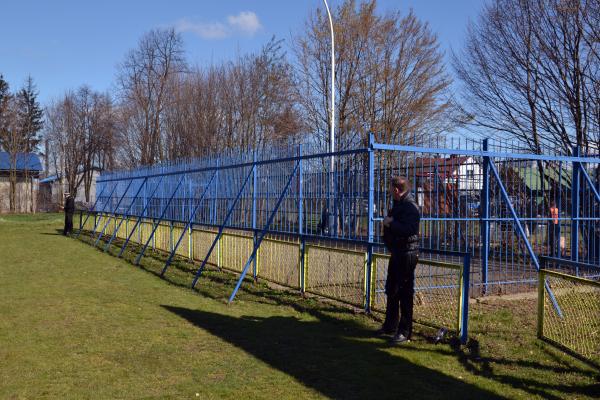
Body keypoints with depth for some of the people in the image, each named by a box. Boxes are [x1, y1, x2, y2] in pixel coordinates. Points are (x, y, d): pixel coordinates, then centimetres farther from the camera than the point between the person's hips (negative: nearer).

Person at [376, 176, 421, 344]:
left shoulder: (410, 207, -18)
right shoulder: (398, 204, 15)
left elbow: (408, 229, -31)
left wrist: (390, 223, -20)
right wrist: (388, 222, 6)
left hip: (407, 254, -11)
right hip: (397, 253, 11)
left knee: (405, 293, -4)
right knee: (391, 291, 18)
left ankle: (405, 332, 4)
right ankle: (390, 326, 31)